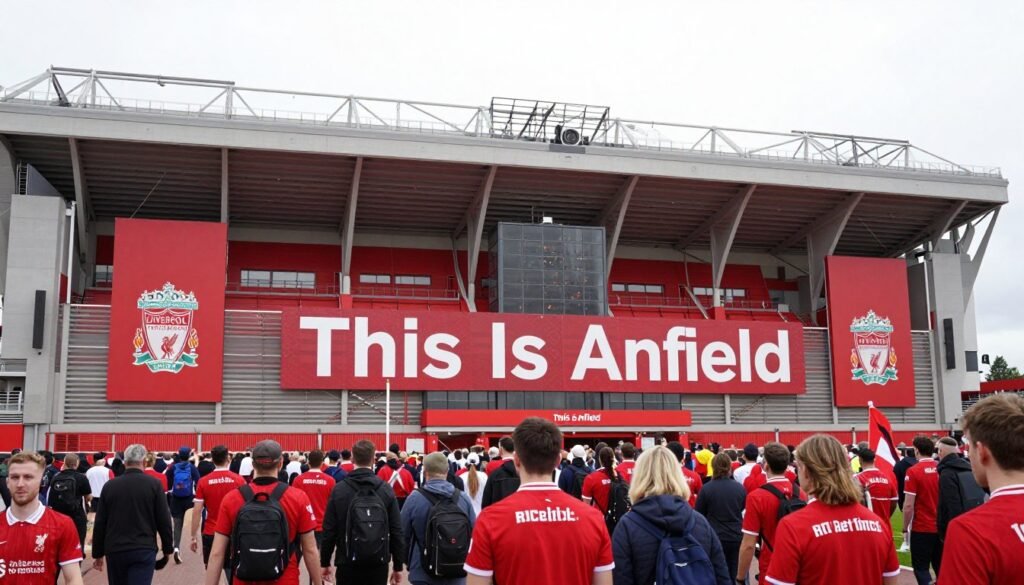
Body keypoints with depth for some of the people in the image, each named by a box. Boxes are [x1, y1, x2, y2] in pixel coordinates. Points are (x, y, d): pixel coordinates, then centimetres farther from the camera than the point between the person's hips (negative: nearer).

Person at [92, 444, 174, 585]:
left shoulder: (110, 486, 4)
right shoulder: (154, 485, -4)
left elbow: (100, 523, 6)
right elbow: (164, 521, -4)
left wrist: (98, 553, 15)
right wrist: (167, 548, 7)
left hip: (114, 550, 3)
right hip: (144, 550, -3)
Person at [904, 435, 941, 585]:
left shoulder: (913, 471, -14)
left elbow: (909, 505, -16)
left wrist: (905, 527, -2)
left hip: (922, 528, -5)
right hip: (942, 528, 5)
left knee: (921, 568, 4)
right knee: (941, 567, 15)